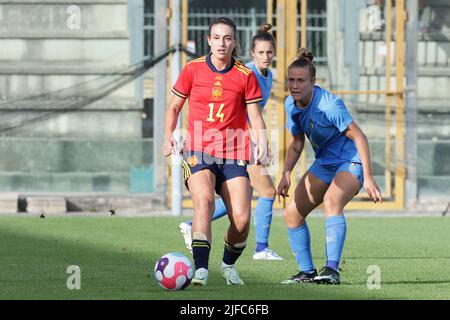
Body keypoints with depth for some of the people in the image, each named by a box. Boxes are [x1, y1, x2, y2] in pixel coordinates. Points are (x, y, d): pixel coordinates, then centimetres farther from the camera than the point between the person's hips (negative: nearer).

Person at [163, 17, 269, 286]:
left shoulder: (245, 76, 3)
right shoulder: (193, 70, 3)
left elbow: (255, 117, 3)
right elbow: (175, 106, 14)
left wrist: (263, 146, -13)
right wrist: (169, 137, -1)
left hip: (233, 155, 1)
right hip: (198, 152, -1)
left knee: (242, 218, -10)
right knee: (204, 201, -28)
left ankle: (229, 264, 19)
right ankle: (201, 269, -31)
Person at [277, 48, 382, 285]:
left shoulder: (329, 104, -25)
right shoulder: (291, 104, -2)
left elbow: (358, 137, -21)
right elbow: (297, 143, 13)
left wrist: (368, 178, -26)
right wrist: (286, 174, 0)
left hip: (351, 161, -8)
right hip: (324, 164, 8)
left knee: (331, 202, -34)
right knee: (292, 214, 0)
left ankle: (332, 270, -40)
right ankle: (308, 272, 10)